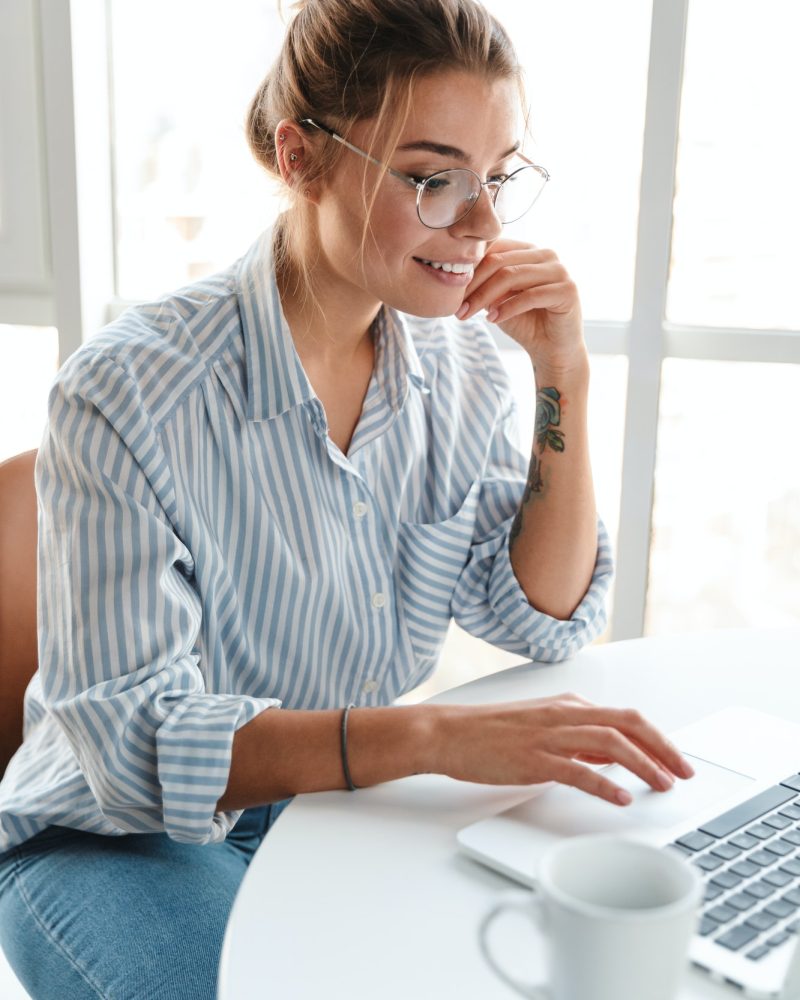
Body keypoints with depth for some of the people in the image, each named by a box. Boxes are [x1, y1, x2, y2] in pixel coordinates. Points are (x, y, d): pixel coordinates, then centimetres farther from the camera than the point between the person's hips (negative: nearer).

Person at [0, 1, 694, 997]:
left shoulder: (456, 357, -6)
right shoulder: (124, 392, -24)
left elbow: (547, 617, -4)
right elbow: (136, 745, -28)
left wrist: (564, 375, -15)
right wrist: (432, 735, -42)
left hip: (345, 809, 5)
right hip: (119, 842, -4)